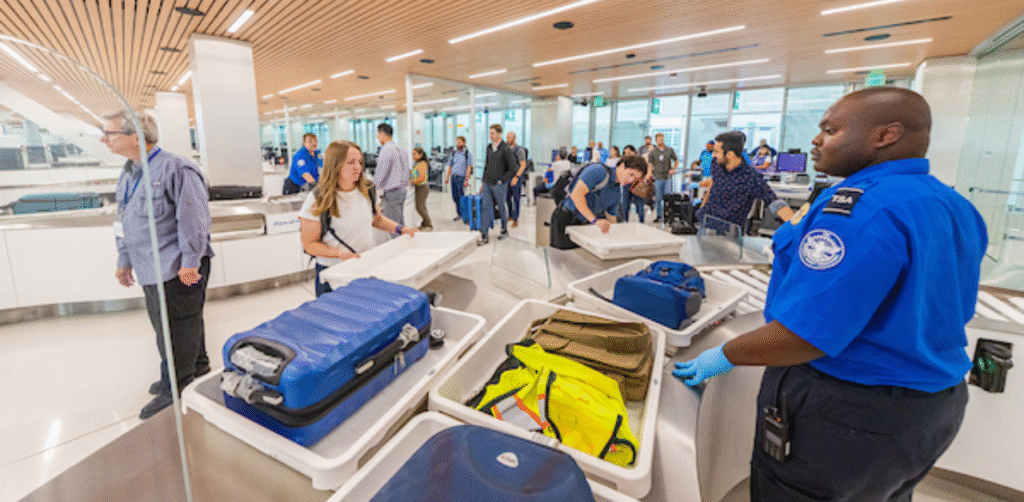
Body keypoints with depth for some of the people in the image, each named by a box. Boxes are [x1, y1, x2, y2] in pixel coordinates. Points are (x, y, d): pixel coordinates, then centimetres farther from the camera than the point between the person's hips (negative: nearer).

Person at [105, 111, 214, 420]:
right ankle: (196, 366, 37)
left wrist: (189, 262, -20)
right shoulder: (129, 174, 15)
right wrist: (125, 260, 23)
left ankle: (174, 390, 13)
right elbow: (124, 220, 24)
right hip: (150, 269, 9)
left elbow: (193, 218, -19)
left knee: (175, 331, 0)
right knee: (175, 324, 19)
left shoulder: (174, 168, -14)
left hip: (176, 270, -9)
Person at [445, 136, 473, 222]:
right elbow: (450, 166, 17)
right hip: (453, 177, 5)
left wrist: (466, 180, -15)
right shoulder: (453, 154, 12)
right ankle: (459, 214, 20)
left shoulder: (468, 154, -2)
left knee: (461, 197, -5)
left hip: (462, 178, -5)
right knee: (455, 197, 8)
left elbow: (469, 168, -8)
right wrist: (447, 177, 8)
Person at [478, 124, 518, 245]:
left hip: (499, 185, -5)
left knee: (501, 208, 9)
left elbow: (513, 168, -12)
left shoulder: (506, 149, -11)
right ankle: (483, 235, 2)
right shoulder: (489, 147, 9)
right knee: (486, 207, 1)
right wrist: (483, 182, 15)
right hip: (487, 184, 6)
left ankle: (504, 230, 29)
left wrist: (502, 181, -10)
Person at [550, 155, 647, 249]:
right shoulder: (598, 171, -14)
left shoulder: (617, 194, 11)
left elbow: (610, 218, 19)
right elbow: (576, 195, -26)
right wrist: (595, 220, -30)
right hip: (566, 219, -8)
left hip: (584, 224, 8)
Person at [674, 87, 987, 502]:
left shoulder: (860, 207, -26)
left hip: (843, 409, -9)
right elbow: (930, 312, 15)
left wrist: (723, 356, -17)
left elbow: (805, 334, -31)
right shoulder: (954, 207, 5)